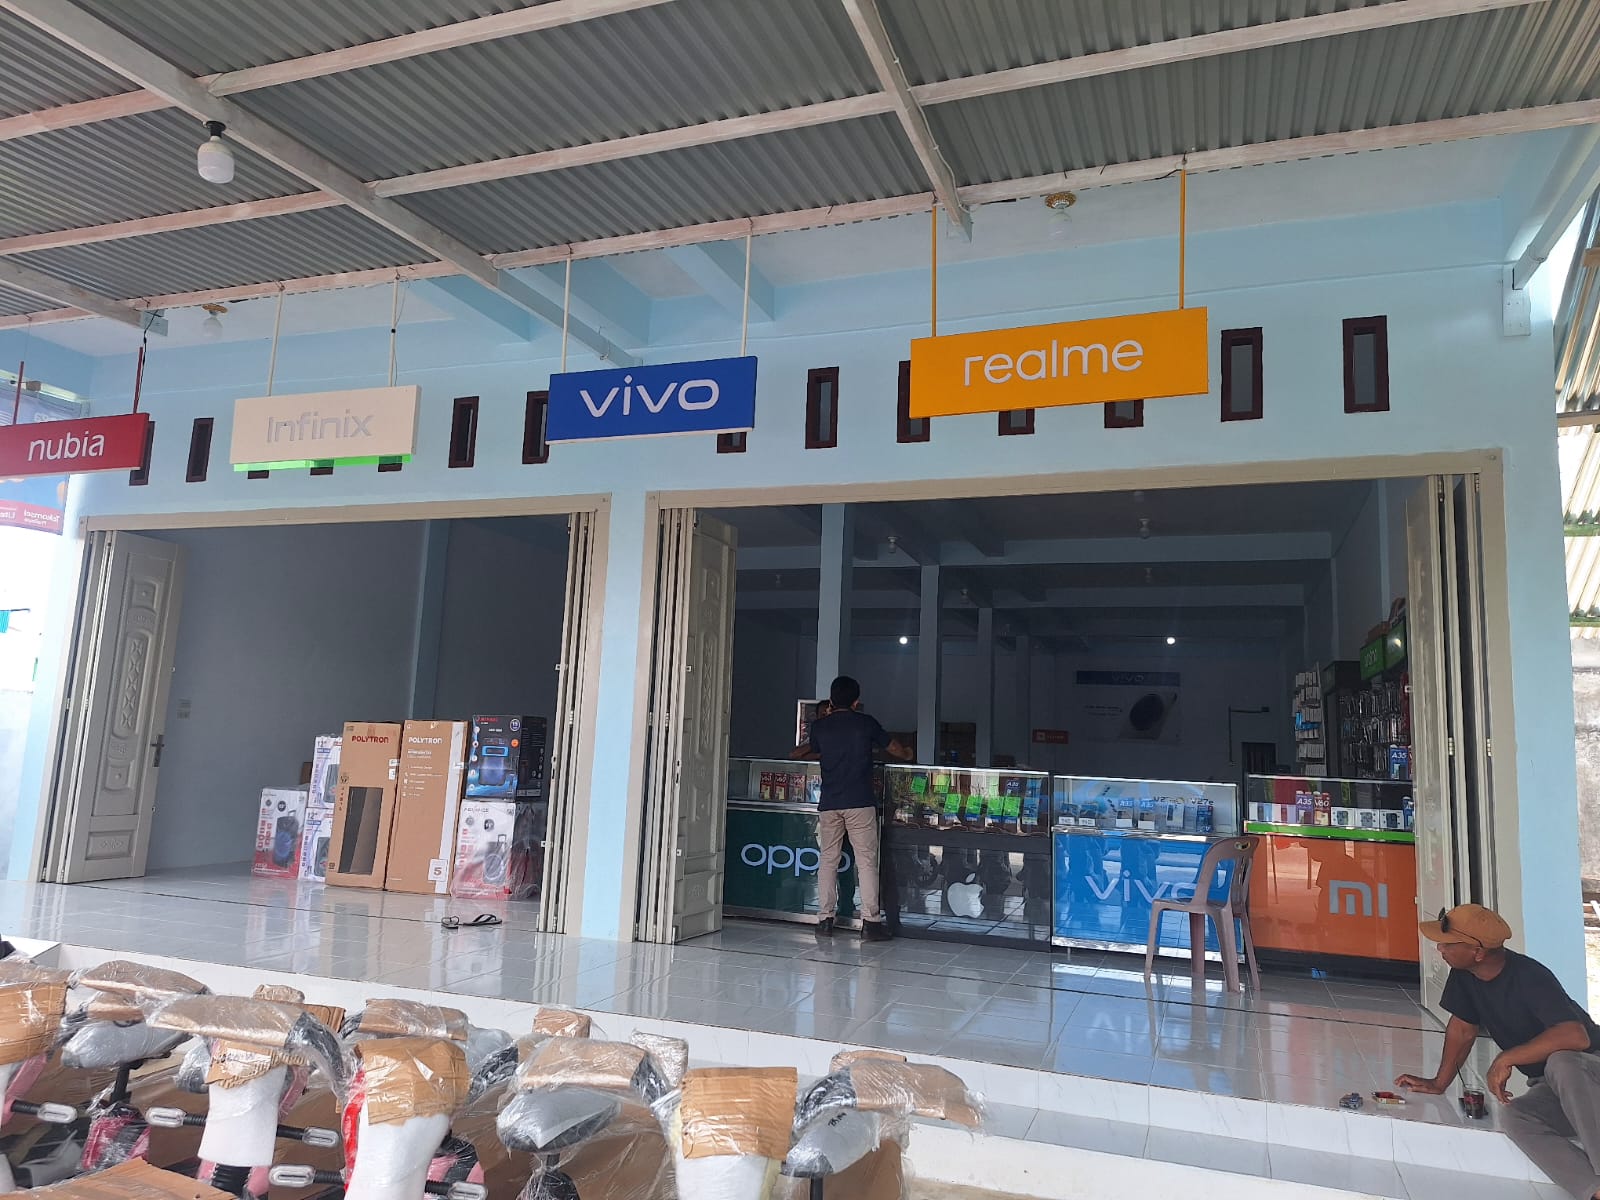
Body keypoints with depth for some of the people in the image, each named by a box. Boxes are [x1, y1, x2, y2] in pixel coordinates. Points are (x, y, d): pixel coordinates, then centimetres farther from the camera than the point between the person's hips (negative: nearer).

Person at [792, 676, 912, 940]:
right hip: (860, 803, -2)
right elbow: (892, 747, 19)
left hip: (829, 804, 3)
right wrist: (907, 755, 40)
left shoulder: (819, 726, 7)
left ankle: (825, 919, 11)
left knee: (828, 860, 10)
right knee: (866, 861, 0)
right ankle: (870, 921, -3)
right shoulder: (866, 723, 3)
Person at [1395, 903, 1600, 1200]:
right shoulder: (1463, 976, -3)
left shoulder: (1529, 978, -25)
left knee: (1561, 1063, -40)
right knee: (1513, 1119, -27)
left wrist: (1506, 1059, -32)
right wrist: (1439, 1083, 11)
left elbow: (1576, 1036, -38)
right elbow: (1462, 1029, 9)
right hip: (1550, 1089, 6)